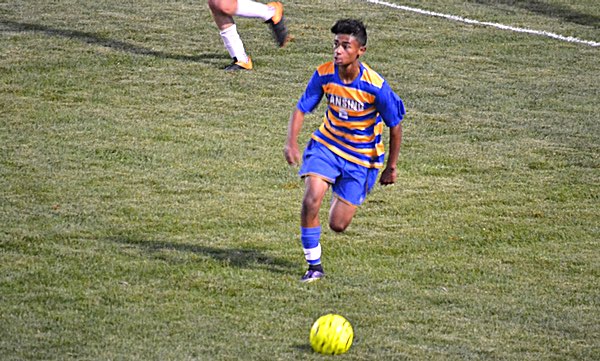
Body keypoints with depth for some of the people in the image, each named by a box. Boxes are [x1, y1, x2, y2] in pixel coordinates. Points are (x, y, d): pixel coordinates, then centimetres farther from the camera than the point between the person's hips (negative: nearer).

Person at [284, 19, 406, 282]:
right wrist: (291, 143, -23)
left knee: (338, 225, -1)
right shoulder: (324, 75, -15)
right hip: (326, 144, 2)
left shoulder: (376, 87, -24)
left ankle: (342, 199, 38)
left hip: (361, 156, -2)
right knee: (311, 200, -23)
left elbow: (395, 126, -11)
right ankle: (313, 265, -6)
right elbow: (301, 109, -5)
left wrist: (391, 168, -3)